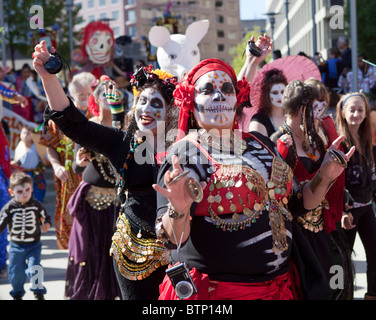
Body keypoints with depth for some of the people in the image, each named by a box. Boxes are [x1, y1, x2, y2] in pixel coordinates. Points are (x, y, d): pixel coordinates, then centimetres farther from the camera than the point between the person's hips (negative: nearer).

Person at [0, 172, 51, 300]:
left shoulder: (36, 205, -9)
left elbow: (46, 218, 2)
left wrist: (46, 225, -18)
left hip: (34, 245, -1)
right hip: (16, 246, 1)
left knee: (34, 268, -14)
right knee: (15, 272, 9)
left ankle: (39, 292, 9)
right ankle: (17, 293, 35)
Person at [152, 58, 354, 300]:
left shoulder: (260, 144, 10)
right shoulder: (185, 153, -8)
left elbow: (296, 205, 17)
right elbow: (172, 239, -14)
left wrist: (324, 178, 2)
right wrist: (178, 210, -34)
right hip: (212, 290, -6)